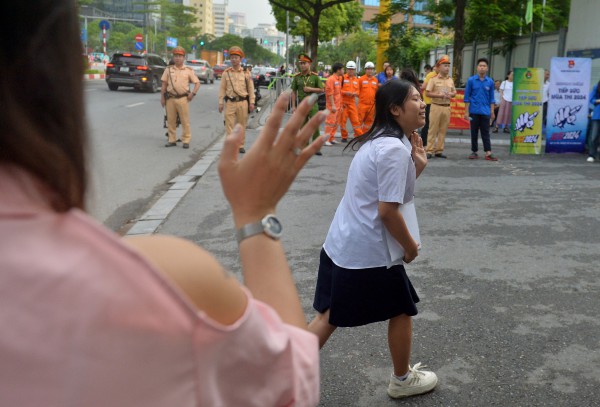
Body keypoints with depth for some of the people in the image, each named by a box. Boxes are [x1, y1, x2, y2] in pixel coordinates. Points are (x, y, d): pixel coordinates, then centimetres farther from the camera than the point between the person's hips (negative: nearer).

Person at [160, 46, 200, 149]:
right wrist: (162, 97, 5)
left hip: (183, 99, -2)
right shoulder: (168, 69, 8)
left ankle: (186, 140, 5)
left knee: (185, 121, -2)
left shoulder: (188, 70, 4)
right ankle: (172, 140, 16)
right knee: (170, 120, 7)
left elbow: (197, 83, 6)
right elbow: (164, 84, 9)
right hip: (170, 98, 2)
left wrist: (193, 93, -7)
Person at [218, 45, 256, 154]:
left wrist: (251, 103, 0)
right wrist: (221, 103, 0)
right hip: (230, 103, 0)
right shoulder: (226, 73, 4)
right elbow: (222, 89, 5)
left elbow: (251, 88, 5)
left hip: (243, 102, 0)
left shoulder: (246, 73, 3)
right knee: (229, 126, -3)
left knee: (242, 126, 9)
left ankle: (241, 145, 19)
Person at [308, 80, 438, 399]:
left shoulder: (379, 141, 11)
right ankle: (403, 380, 33)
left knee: (329, 315, 13)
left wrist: (416, 166, 5)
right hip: (371, 252, -9)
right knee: (402, 310, 13)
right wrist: (410, 245, -8)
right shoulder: (395, 149, -19)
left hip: (342, 244, 9)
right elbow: (387, 210, -22)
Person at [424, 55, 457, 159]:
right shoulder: (433, 79, -4)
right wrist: (439, 95, -16)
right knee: (433, 129, -5)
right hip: (436, 106, -5)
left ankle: (439, 150, 12)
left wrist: (451, 94, -4)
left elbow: (454, 92, 18)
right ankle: (429, 150, -2)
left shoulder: (450, 80, 12)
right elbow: (428, 93, -8)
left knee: (443, 130, 6)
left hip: (447, 107, 5)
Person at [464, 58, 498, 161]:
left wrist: (492, 112, 5)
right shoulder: (471, 80, 0)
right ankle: (474, 152, 16)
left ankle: (488, 153, -3)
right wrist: (466, 112, -4)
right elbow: (467, 97, 1)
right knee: (474, 133, 7)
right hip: (474, 111, -1)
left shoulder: (490, 82, 4)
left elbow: (491, 98, 9)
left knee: (485, 133, 1)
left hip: (485, 112, 1)